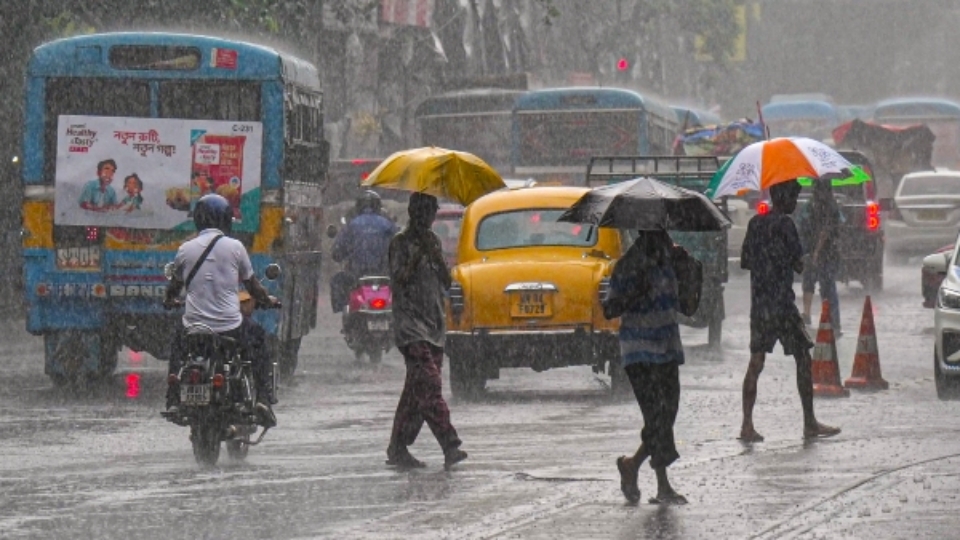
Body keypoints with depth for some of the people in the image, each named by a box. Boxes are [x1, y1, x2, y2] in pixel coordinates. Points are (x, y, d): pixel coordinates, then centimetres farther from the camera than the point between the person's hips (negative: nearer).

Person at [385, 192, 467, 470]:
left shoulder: (433, 242, 17)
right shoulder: (401, 243, -2)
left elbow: (446, 283, 11)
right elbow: (399, 280, -12)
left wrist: (435, 254, -4)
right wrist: (419, 254, -18)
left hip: (434, 325, 7)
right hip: (411, 325, -7)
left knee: (416, 391, 7)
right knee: (429, 385, -17)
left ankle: (398, 449, 13)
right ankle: (450, 446, -26)